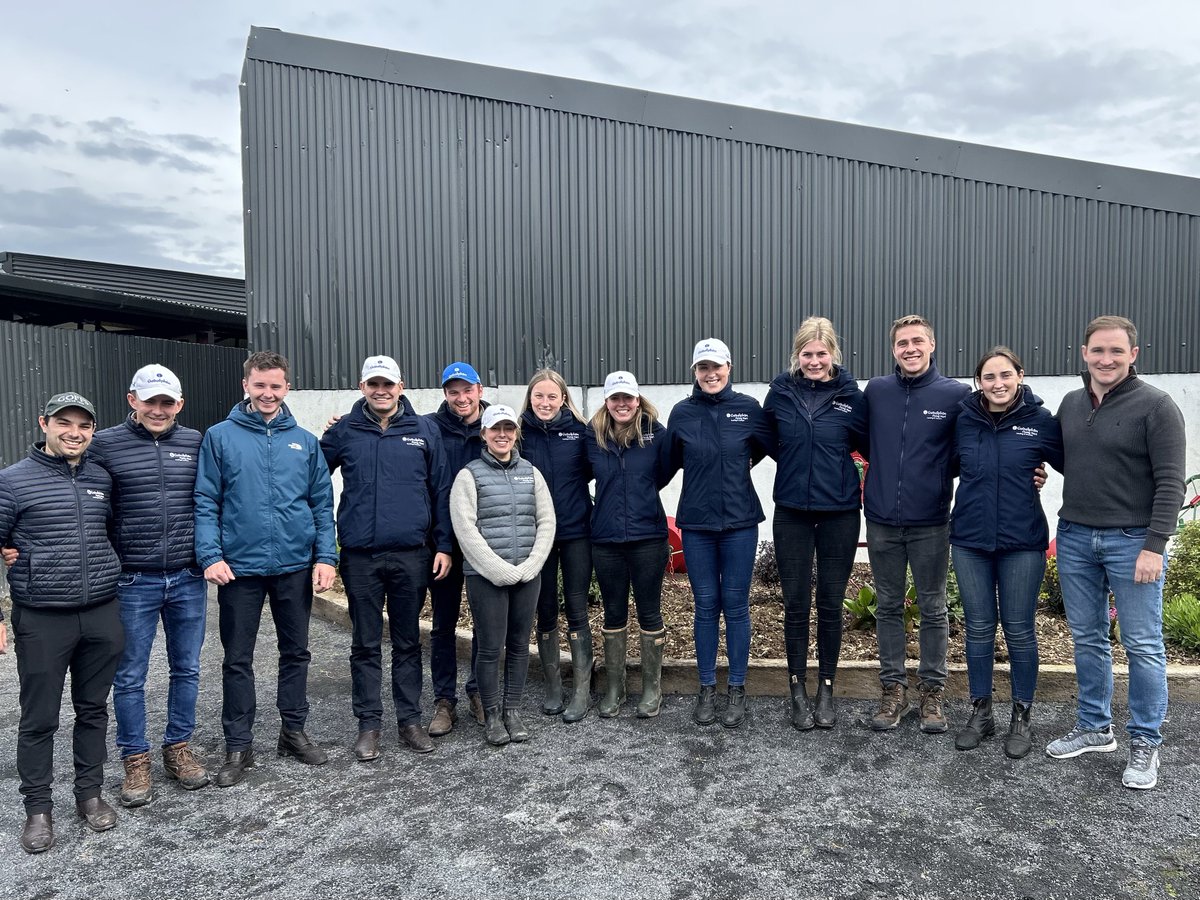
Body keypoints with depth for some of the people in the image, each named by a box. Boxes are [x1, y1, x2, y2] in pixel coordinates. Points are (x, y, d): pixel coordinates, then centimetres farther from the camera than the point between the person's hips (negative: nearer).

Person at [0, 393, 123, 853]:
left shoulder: (103, 479, 6)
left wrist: (120, 596, 18)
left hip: (101, 616, 3)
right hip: (41, 620, -3)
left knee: (93, 709, 13)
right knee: (39, 719, 7)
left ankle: (89, 792, 28)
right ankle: (38, 807, 23)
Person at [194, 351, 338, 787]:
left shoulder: (305, 441, 5)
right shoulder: (220, 437, -1)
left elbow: (322, 503, 5)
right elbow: (205, 503, -4)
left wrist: (326, 556, -4)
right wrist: (211, 555, -14)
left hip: (296, 566, 2)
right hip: (239, 567, -2)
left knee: (296, 652, 14)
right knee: (237, 659, 8)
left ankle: (294, 730, 30)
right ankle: (239, 746, 21)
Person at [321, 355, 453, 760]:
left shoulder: (425, 430, 3)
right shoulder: (343, 431, 3)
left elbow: (441, 491, 4)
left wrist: (443, 545, 0)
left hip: (412, 555, 0)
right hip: (360, 556, 0)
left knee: (408, 642, 11)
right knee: (365, 645, 9)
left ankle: (410, 720, 23)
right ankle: (368, 723, 22)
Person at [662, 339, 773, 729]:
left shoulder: (748, 408, -3)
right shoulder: (682, 413, 1)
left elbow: (773, 448, 6)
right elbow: (668, 464, 8)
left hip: (739, 523, -1)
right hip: (696, 524, 1)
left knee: (736, 606, 6)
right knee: (705, 606, 9)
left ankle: (737, 690, 19)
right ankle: (707, 688, 21)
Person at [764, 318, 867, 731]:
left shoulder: (850, 395, -3)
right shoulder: (780, 393, -1)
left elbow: (869, 444, 6)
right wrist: (798, 466, 7)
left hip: (840, 512, 0)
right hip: (792, 512, 1)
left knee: (830, 603, 8)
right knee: (796, 603, 6)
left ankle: (826, 689, 24)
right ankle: (798, 690, 20)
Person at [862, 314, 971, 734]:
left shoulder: (956, 394, -5)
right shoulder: (875, 391, 2)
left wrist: (939, 477, -10)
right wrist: (885, 475, 5)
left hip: (931, 523, -2)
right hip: (882, 521, 2)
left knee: (933, 609, 9)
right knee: (888, 607, 11)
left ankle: (932, 691, 23)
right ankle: (894, 688, 24)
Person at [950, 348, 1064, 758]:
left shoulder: (1040, 420, -6)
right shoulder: (963, 419, 0)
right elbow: (949, 465, 12)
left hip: (1022, 543, -2)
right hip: (970, 540, 2)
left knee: (1019, 630, 7)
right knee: (978, 628, 11)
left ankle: (1021, 717, 24)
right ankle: (980, 712, 26)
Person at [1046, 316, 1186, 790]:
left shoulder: (1156, 406, -8)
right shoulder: (1071, 404, 9)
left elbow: (1170, 482, -12)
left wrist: (1154, 546, -17)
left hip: (1132, 540, -5)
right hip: (1075, 537, 5)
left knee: (1143, 645, 3)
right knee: (1087, 639, 13)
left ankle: (1145, 743, 16)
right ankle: (1094, 728, 27)